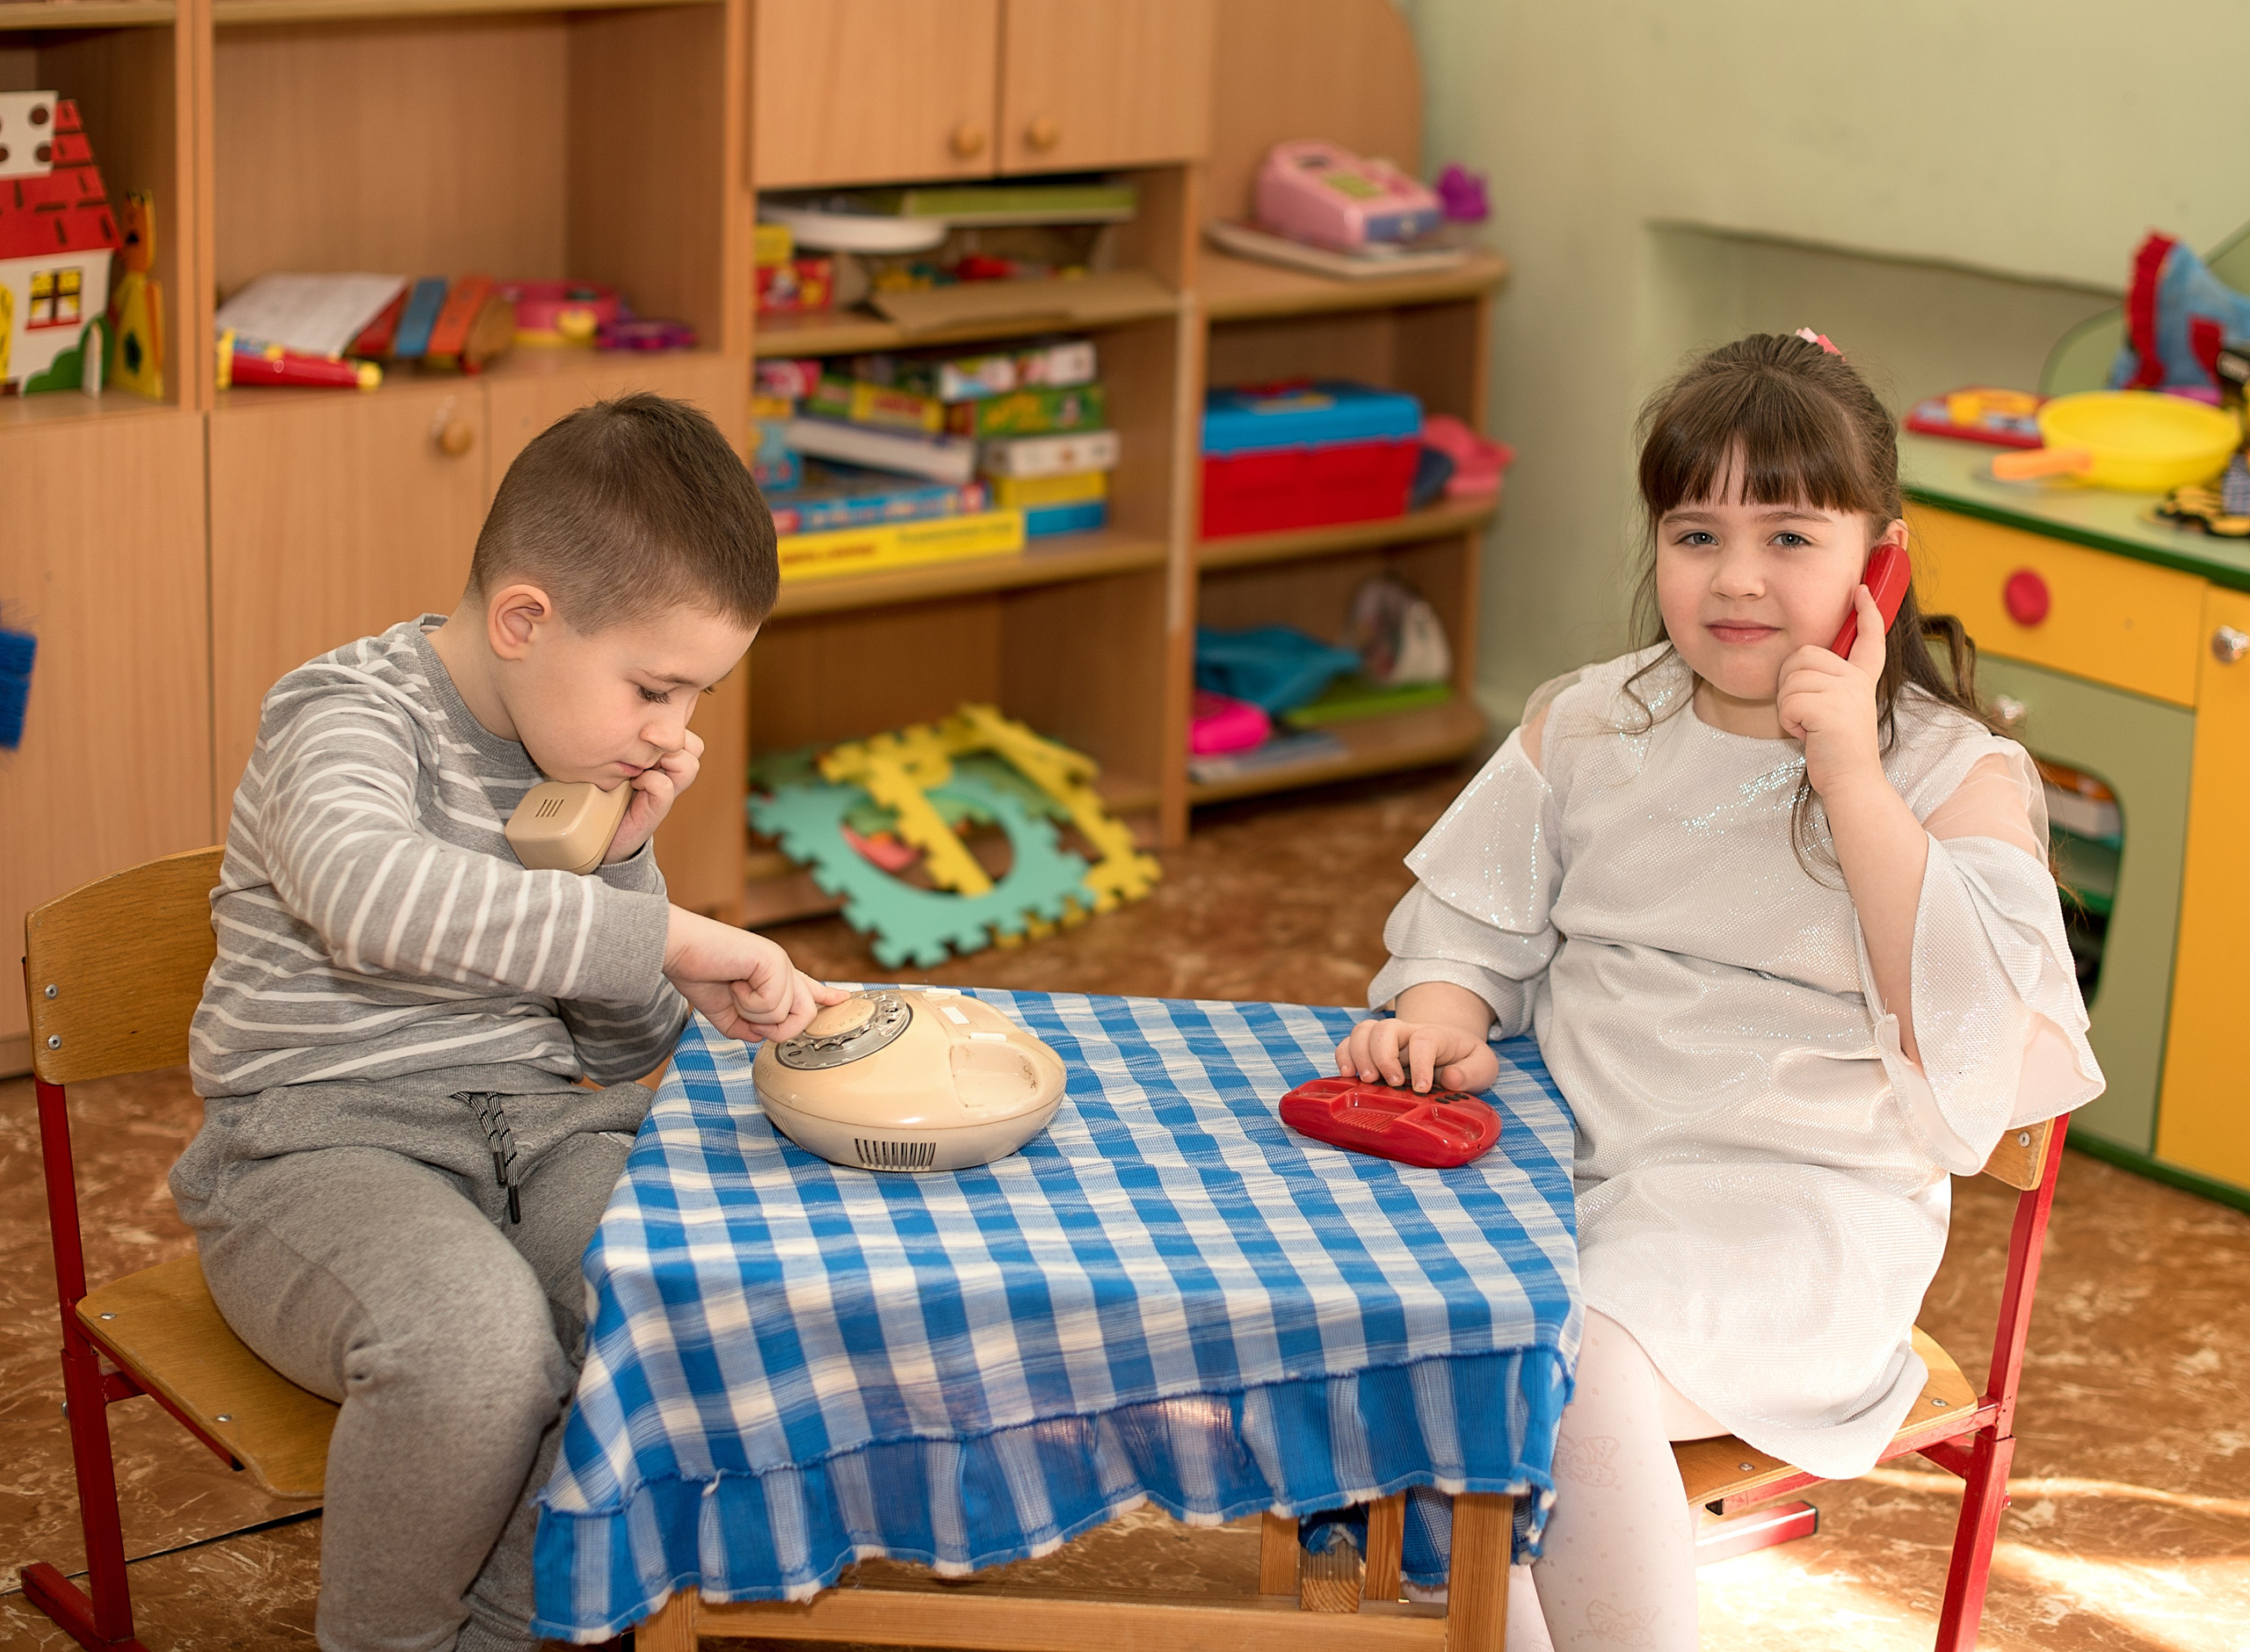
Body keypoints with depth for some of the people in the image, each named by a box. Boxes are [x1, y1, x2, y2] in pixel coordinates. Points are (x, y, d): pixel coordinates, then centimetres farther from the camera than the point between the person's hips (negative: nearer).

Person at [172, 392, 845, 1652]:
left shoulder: (586, 761, 10)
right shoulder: (349, 714, -12)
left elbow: (632, 1048, 14)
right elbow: (370, 891, -38)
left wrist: (623, 858, -4)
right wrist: (665, 933, -41)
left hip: (538, 1126, 6)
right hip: (322, 1143, -6)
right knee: (479, 1336, -36)